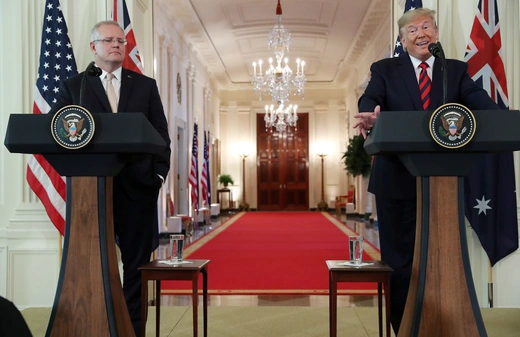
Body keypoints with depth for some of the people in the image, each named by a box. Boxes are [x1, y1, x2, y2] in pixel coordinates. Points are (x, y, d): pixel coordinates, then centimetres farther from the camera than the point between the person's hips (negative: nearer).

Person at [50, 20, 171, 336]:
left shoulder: (146, 85, 12)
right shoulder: (73, 86, 9)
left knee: (137, 262, 5)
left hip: (138, 184, 1)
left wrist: (159, 173, -2)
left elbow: (161, 134, 8)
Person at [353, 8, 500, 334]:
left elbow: (477, 99, -6)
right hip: (397, 179, -2)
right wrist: (370, 115, -38)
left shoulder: (457, 70, 10)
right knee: (399, 256, 7)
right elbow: (370, 99, -13)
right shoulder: (385, 69, 5)